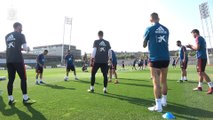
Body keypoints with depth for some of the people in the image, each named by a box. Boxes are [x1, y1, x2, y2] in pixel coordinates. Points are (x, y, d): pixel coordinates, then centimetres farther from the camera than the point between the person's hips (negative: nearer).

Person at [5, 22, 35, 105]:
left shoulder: (7, 36, 18)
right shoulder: (21, 35, 0)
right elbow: (25, 48, -5)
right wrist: (27, 48, 16)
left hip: (9, 60, 7)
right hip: (17, 59, -6)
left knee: (11, 79, 9)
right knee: (23, 78, -1)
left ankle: (10, 99, 12)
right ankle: (25, 99, 0)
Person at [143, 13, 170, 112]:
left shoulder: (149, 29, -3)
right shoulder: (165, 29, 11)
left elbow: (144, 45, 5)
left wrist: (146, 43, 25)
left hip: (155, 59, -5)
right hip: (165, 58, 5)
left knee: (156, 82, -3)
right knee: (163, 81, 16)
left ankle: (158, 106, 0)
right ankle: (163, 101, 30)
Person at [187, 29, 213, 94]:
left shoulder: (198, 38, -8)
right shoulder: (202, 38, 22)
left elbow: (197, 48, -19)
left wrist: (191, 46, 0)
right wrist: (191, 47, 18)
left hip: (201, 57, -10)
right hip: (203, 57, 10)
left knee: (202, 72, -11)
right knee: (200, 72, 13)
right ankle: (199, 87, 20)